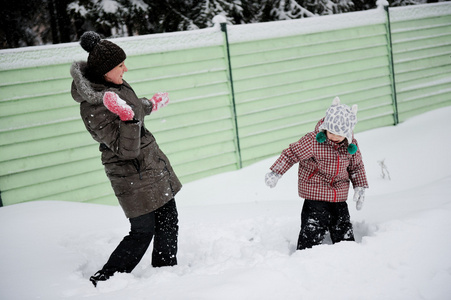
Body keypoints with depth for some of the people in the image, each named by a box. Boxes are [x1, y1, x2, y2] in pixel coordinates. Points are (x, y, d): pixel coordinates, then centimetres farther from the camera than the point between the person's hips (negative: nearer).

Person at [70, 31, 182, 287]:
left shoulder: (114, 84, 2)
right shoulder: (94, 108, -26)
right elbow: (127, 150, -29)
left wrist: (151, 105, 35)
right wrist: (127, 116, -40)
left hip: (153, 164, 9)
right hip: (134, 175, -9)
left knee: (168, 220, 14)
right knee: (142, 232, -4)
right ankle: (103, 282, 8)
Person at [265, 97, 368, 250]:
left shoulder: (351, 144, -2)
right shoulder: (313, 141, -18)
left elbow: (356, 166, 13)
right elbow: (292, 153, -11)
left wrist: (360, 187, 8)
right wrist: (276, 173, -13)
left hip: (339, 194, 5)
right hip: (316, 192, -5)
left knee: (343, 227, 11)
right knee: (314, 227, -11)